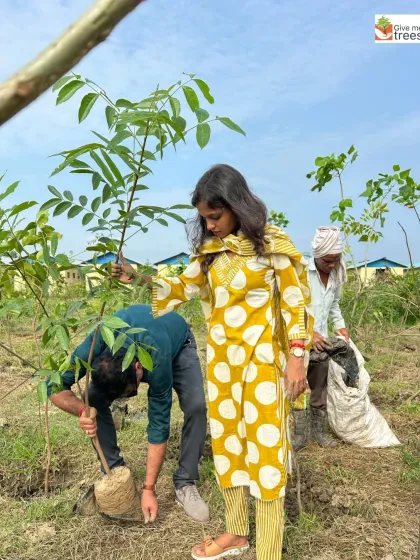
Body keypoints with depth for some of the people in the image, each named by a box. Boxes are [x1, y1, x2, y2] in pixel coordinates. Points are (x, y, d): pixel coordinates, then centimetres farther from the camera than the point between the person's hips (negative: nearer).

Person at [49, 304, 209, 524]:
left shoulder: (158, 363, -44)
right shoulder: (96, 347, -38)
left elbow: (159, 427, -34)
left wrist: (148, 489, -29)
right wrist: (82, 410, -46)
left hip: (177, 342, -3)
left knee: (196, 405, -26)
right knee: (94, 400, -18)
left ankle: (185, 484, -6)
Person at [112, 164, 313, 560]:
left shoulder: (272, 244, -9)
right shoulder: (210, 248, 6)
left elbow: (295, 302, -7)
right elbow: (182, 287, 12)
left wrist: (297, 357, -11)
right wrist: (138, 278, 0)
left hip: (262, 359, -5)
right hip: (220, 360, 6)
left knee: (264, 446, 0)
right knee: (227, 442, 14)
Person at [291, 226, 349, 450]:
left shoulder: (336, 275, 6)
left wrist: (340, 326, 4)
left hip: (321, 341, 6)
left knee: (320, 388, 14)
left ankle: (320, 430, 27)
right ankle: (301, 432, 15)